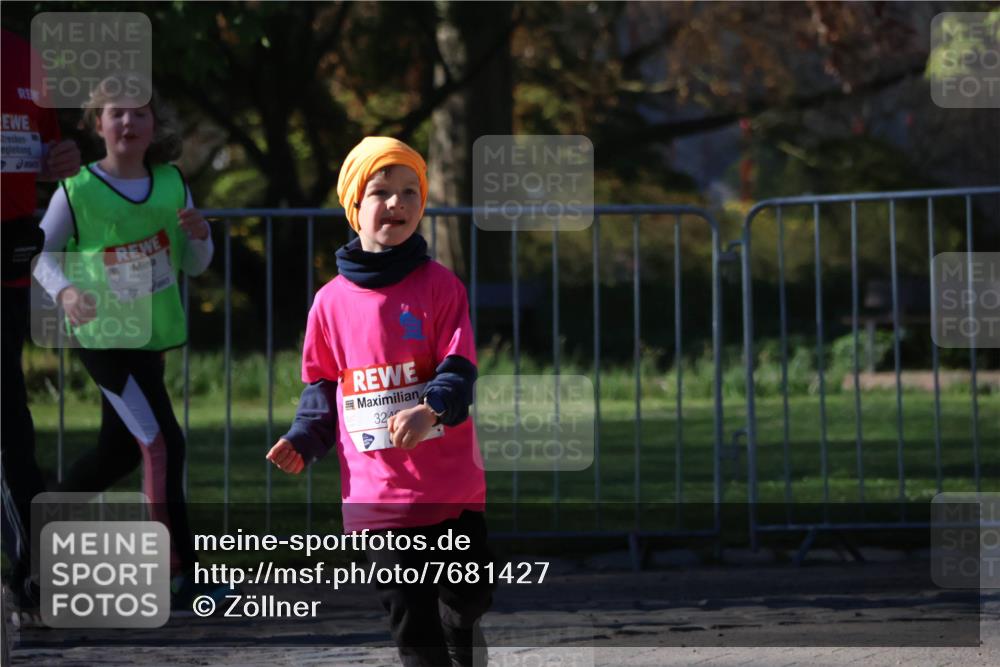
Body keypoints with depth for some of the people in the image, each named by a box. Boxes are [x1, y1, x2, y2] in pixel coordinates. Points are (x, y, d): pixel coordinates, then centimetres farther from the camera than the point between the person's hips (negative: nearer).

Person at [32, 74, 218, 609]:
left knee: (118, 451, 16)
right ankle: (179, 576, -11)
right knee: (162, 443, -14)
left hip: (153, 336, 6)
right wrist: (65, 290, -20)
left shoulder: (171, 184, 1)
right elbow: (42, 253, -1)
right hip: (104, 335, -6)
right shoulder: (77, 192, -11)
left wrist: (198, 234, -12)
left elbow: (194, 265, 9)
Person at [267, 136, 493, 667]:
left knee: (463, 617, 6)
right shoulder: (333, 300, 6)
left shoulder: (439, 285, 0)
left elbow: (459, 372, -8)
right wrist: (303, 442, -3)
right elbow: (322, 385, 14)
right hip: (378, 495, 1)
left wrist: (431, 410, -29)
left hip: (452, 489, -1)